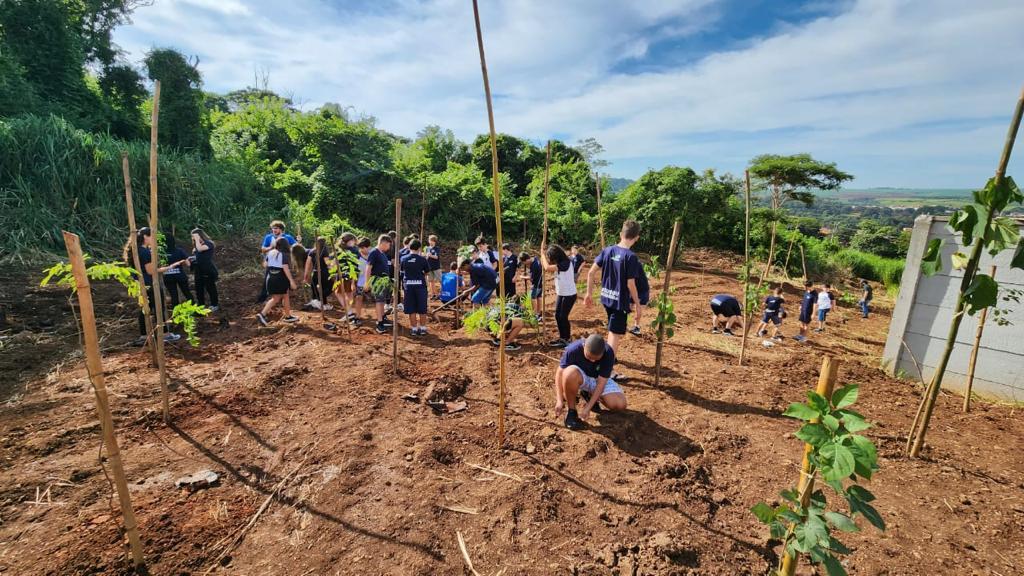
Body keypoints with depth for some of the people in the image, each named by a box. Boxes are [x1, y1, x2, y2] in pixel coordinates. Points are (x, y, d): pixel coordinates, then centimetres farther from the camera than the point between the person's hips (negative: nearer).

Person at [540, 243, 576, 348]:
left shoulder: (566, 263, -23)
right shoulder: (558, 264, 3)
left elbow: (547, 268, -30)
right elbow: (544, 267, 6)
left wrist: (543, 254, -17)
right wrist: (543, 253, -3)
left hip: (569, 294, -9)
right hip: (560, 293, 9)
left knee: (563, 317, -3)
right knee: (557, 316, 12)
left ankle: (566, 340, 9)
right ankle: (562, 337, 25)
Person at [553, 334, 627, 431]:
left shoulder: (608, 353, -27)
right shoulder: (573, 349, -30)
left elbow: (601, 383, -24)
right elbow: (560, 372, -21)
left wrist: (588, 407, -28)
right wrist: (559, 400, -28)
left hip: (598, 379, 2)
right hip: (580, 377, -2)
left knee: (620, 405, -21)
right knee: (570, 373, -39)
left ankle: (589, 394, 7)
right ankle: (571, 411, -17)